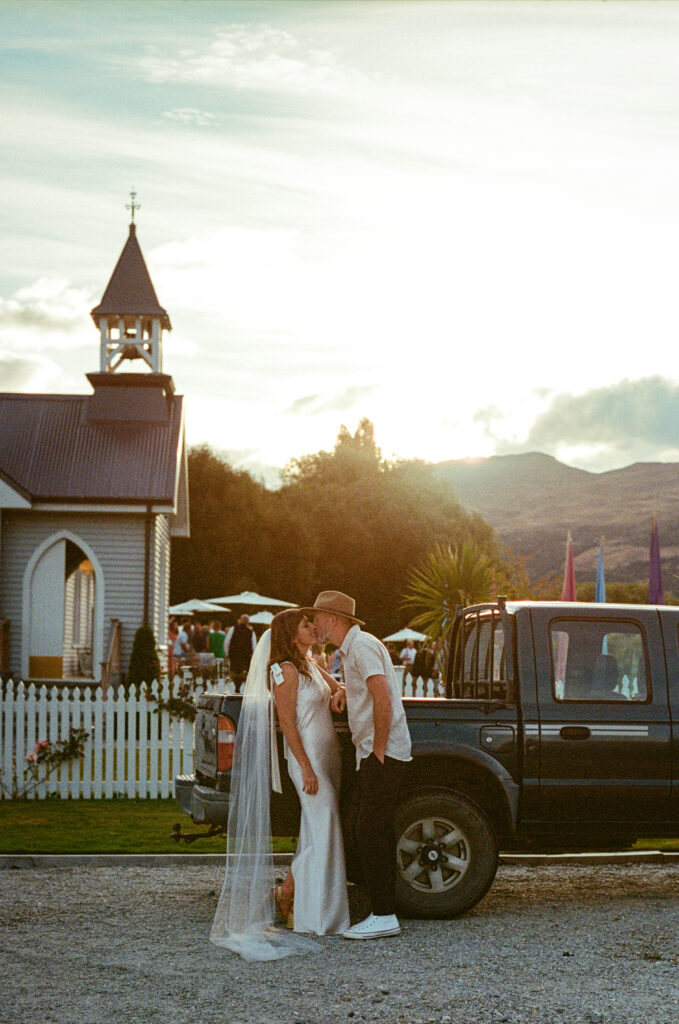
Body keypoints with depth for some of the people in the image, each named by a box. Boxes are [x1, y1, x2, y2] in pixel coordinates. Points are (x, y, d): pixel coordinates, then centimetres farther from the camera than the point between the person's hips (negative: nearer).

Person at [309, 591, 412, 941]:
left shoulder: (362, 645, -14)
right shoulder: (350, 649, 19)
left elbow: (383, 697, -23)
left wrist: (379, 751, -19)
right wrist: (342, 691, 16)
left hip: (383, 755, -10)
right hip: (372, 754, 10)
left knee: (370, 833, -11)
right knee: (374, 834, 10)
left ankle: (384, 917, -9)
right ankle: (383, 914, 14)